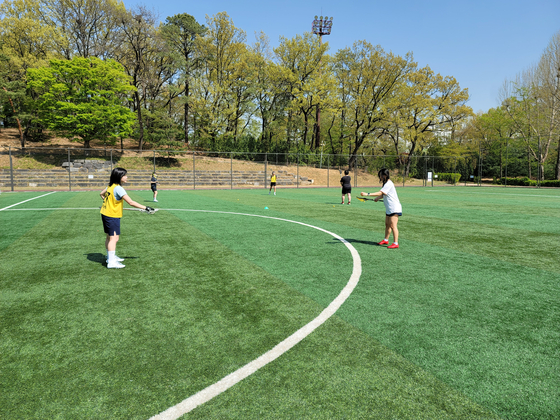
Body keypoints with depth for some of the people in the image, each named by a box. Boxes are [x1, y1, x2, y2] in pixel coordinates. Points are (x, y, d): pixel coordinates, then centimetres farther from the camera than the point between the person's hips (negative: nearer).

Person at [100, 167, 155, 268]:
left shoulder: (110, 186, 6)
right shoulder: (118, 188, -22)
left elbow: (101, 194, 24)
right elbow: (131, 202, -27)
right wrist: (145, 208, -25)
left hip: (105, 214, 10)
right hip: (112, 216, -10)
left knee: (109, 237, 19)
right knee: (114, 238, -7)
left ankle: (111, 257, 33)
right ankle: (111, 262, -5)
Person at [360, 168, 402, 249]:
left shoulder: (389, 184, -19)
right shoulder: (386, 183, 14)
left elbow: (380, 193, -27)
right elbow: (383, 194, 19)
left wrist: (367, 194, -31)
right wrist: (378, 197, -2)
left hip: (394, 209, -10)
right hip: (389, 209, 10)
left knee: (393, 226, -11)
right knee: (387, 224, 16)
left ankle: (395, 243, -9)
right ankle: (386, 240, 28)